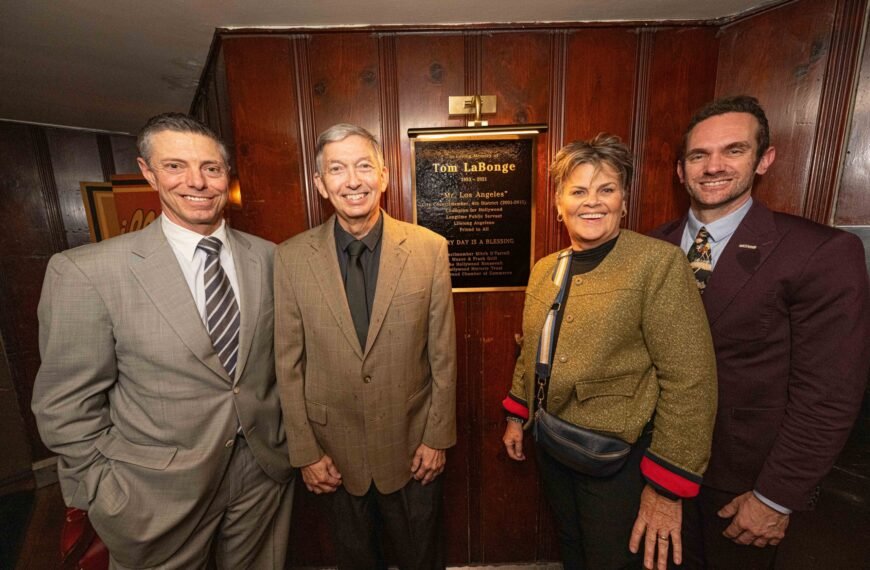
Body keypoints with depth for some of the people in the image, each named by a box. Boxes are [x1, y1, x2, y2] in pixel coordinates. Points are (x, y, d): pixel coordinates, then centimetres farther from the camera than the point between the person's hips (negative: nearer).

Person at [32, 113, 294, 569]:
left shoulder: (267, 257, -5)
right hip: (159, 495, -2)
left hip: (265, 471, 3)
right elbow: (66, 406, -8)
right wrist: (108, 494, -5)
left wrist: (291, 438, 4)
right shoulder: (88, 272, -15)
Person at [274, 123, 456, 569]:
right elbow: (289, 364, -4)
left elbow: (443, 354, -7)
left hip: (412, 443, 0)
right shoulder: (291, 258, -9)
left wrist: (437, 437, -3)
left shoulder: (429, 249, -12)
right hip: (334, 448, 1)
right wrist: (305, 451, -2)